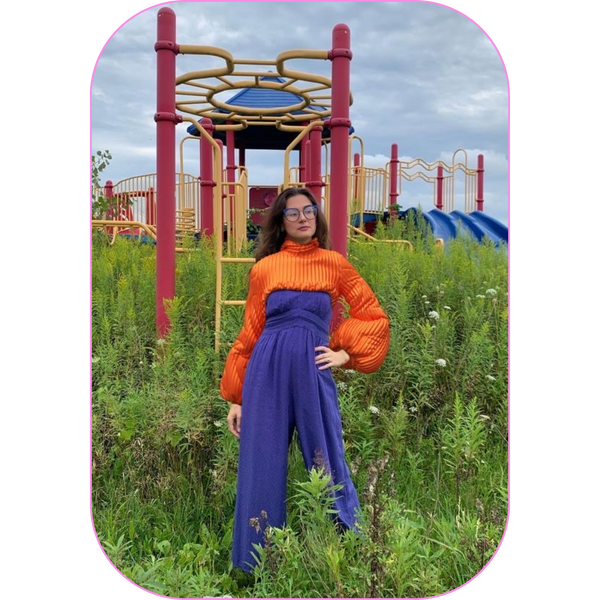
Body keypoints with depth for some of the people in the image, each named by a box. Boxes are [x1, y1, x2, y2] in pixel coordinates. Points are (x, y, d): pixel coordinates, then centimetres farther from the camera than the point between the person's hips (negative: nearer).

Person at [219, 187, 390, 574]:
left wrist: (346, 353, 0)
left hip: (314, 372, 0)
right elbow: (250, 333, 8)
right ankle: (260, 562, 26)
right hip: (267, 373, 1)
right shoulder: (264, 268, 6)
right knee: (263, 466, 7)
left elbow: (375, 316, 11)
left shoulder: (334, 263, 6)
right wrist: (236, 397, 7)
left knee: (325, 460, 7)